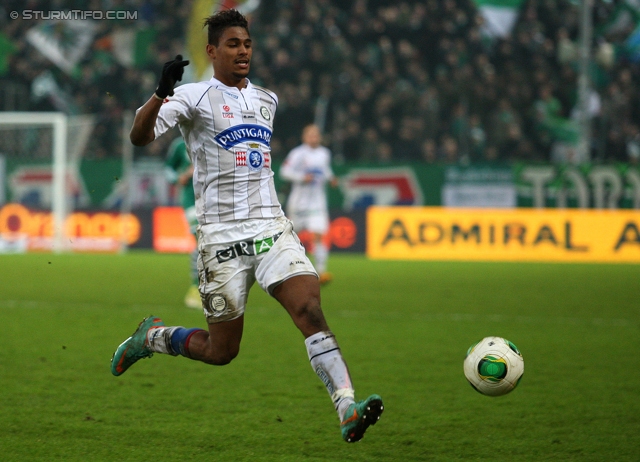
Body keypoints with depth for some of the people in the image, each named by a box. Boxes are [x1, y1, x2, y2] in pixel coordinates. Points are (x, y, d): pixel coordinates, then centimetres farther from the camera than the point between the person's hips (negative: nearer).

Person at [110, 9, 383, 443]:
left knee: (309, 308, -20)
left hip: (272, 228, 4)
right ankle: (150, 336, 32)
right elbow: (139, 137, -20)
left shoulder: (267, 100, 14)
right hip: (223, 237, -4)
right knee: (221, 351, 4)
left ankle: (348, 407, -29)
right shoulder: (194, 98, -4)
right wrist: (162, 93, -37)